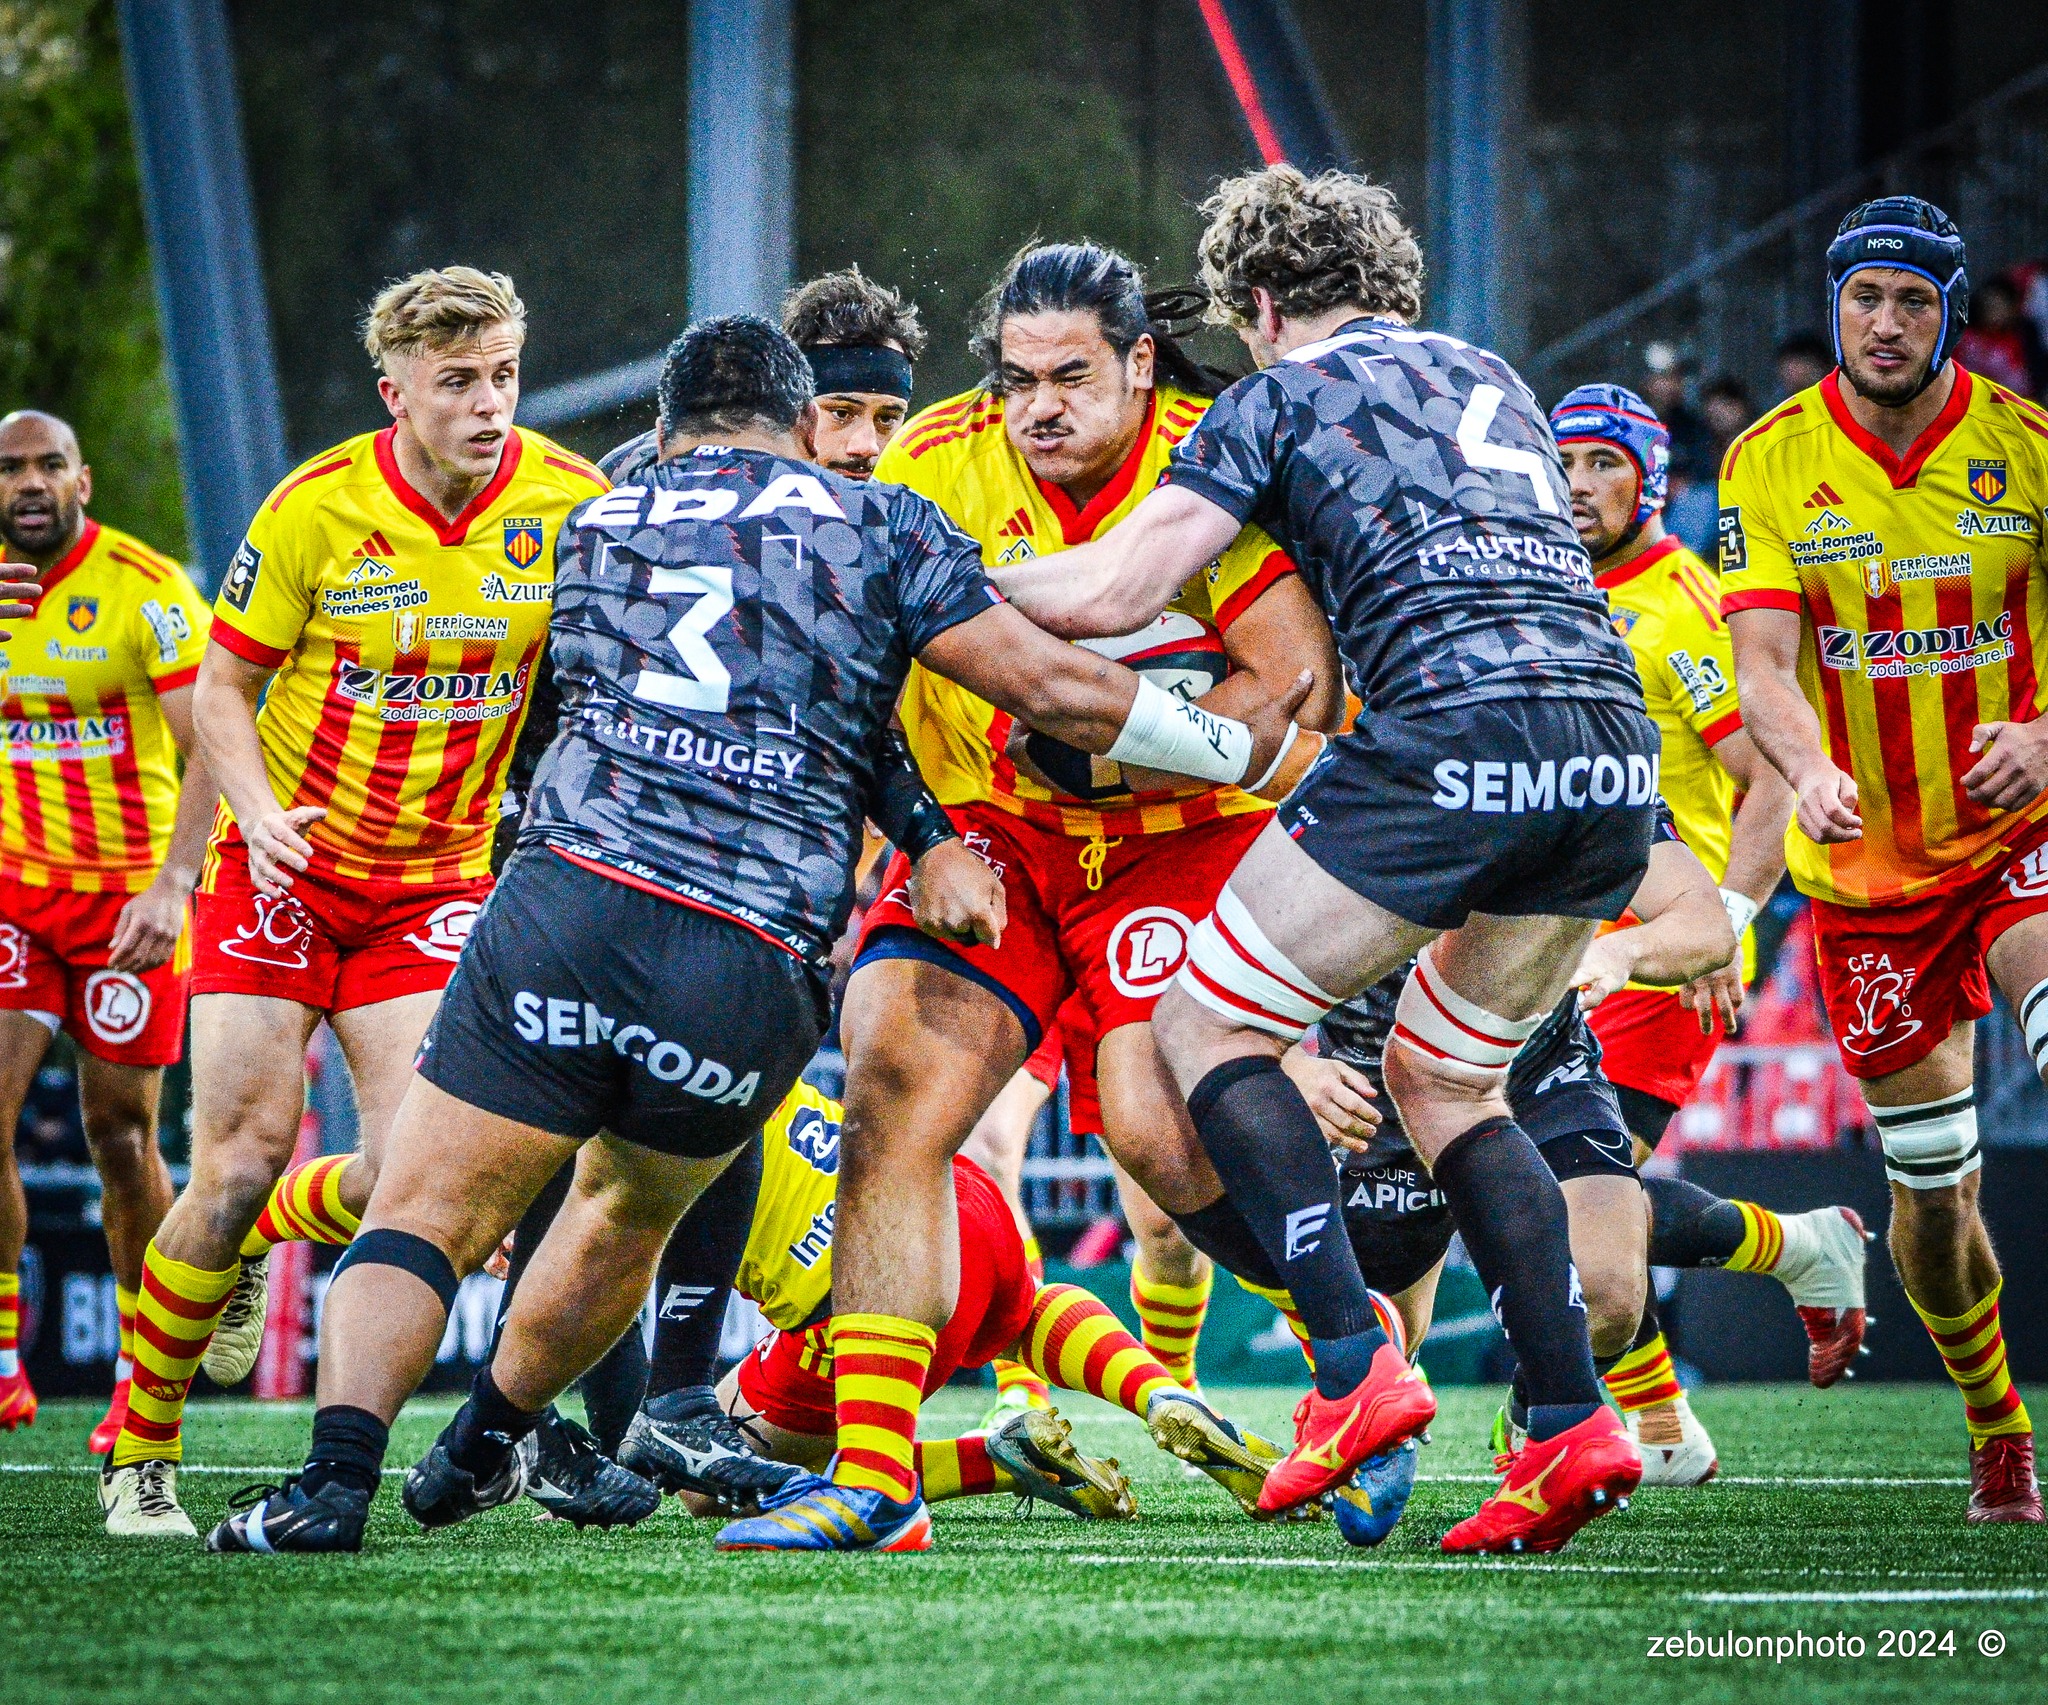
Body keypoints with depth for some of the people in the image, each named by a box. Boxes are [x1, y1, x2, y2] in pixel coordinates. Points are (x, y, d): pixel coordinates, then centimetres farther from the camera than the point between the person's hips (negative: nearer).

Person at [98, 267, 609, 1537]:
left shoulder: (571, 504, -8)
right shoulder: (316, 508, -11)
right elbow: (222, 683, -2)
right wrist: (257, 811, -18)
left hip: (437, 882, 2)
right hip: (285, 864, -2)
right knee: (242, 1159, -9)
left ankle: (252, 1241, 24)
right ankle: (141, 1453, 7)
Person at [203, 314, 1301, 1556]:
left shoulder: (595, 528, 24)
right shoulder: (880, 525, 13)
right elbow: (1055, 685, 6)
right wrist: (1244, 751, 17)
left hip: (566, 905, 0)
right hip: (757, 975, 0)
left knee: (424, 1221, 3)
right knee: (628, 1212, 27)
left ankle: (338, 1471, -19)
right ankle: (482, 1447, 41)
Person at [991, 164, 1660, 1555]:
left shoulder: (1282, 397, 10)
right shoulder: (1490, 378, 29)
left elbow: (1112, 593, 2)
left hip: (1458, 735, -7)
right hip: (1617, 761, 7)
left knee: (1209, 1024, 8)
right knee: (1444, 1075, 22)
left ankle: (1356, 1370, -7)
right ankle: (1575, 1425, 8)